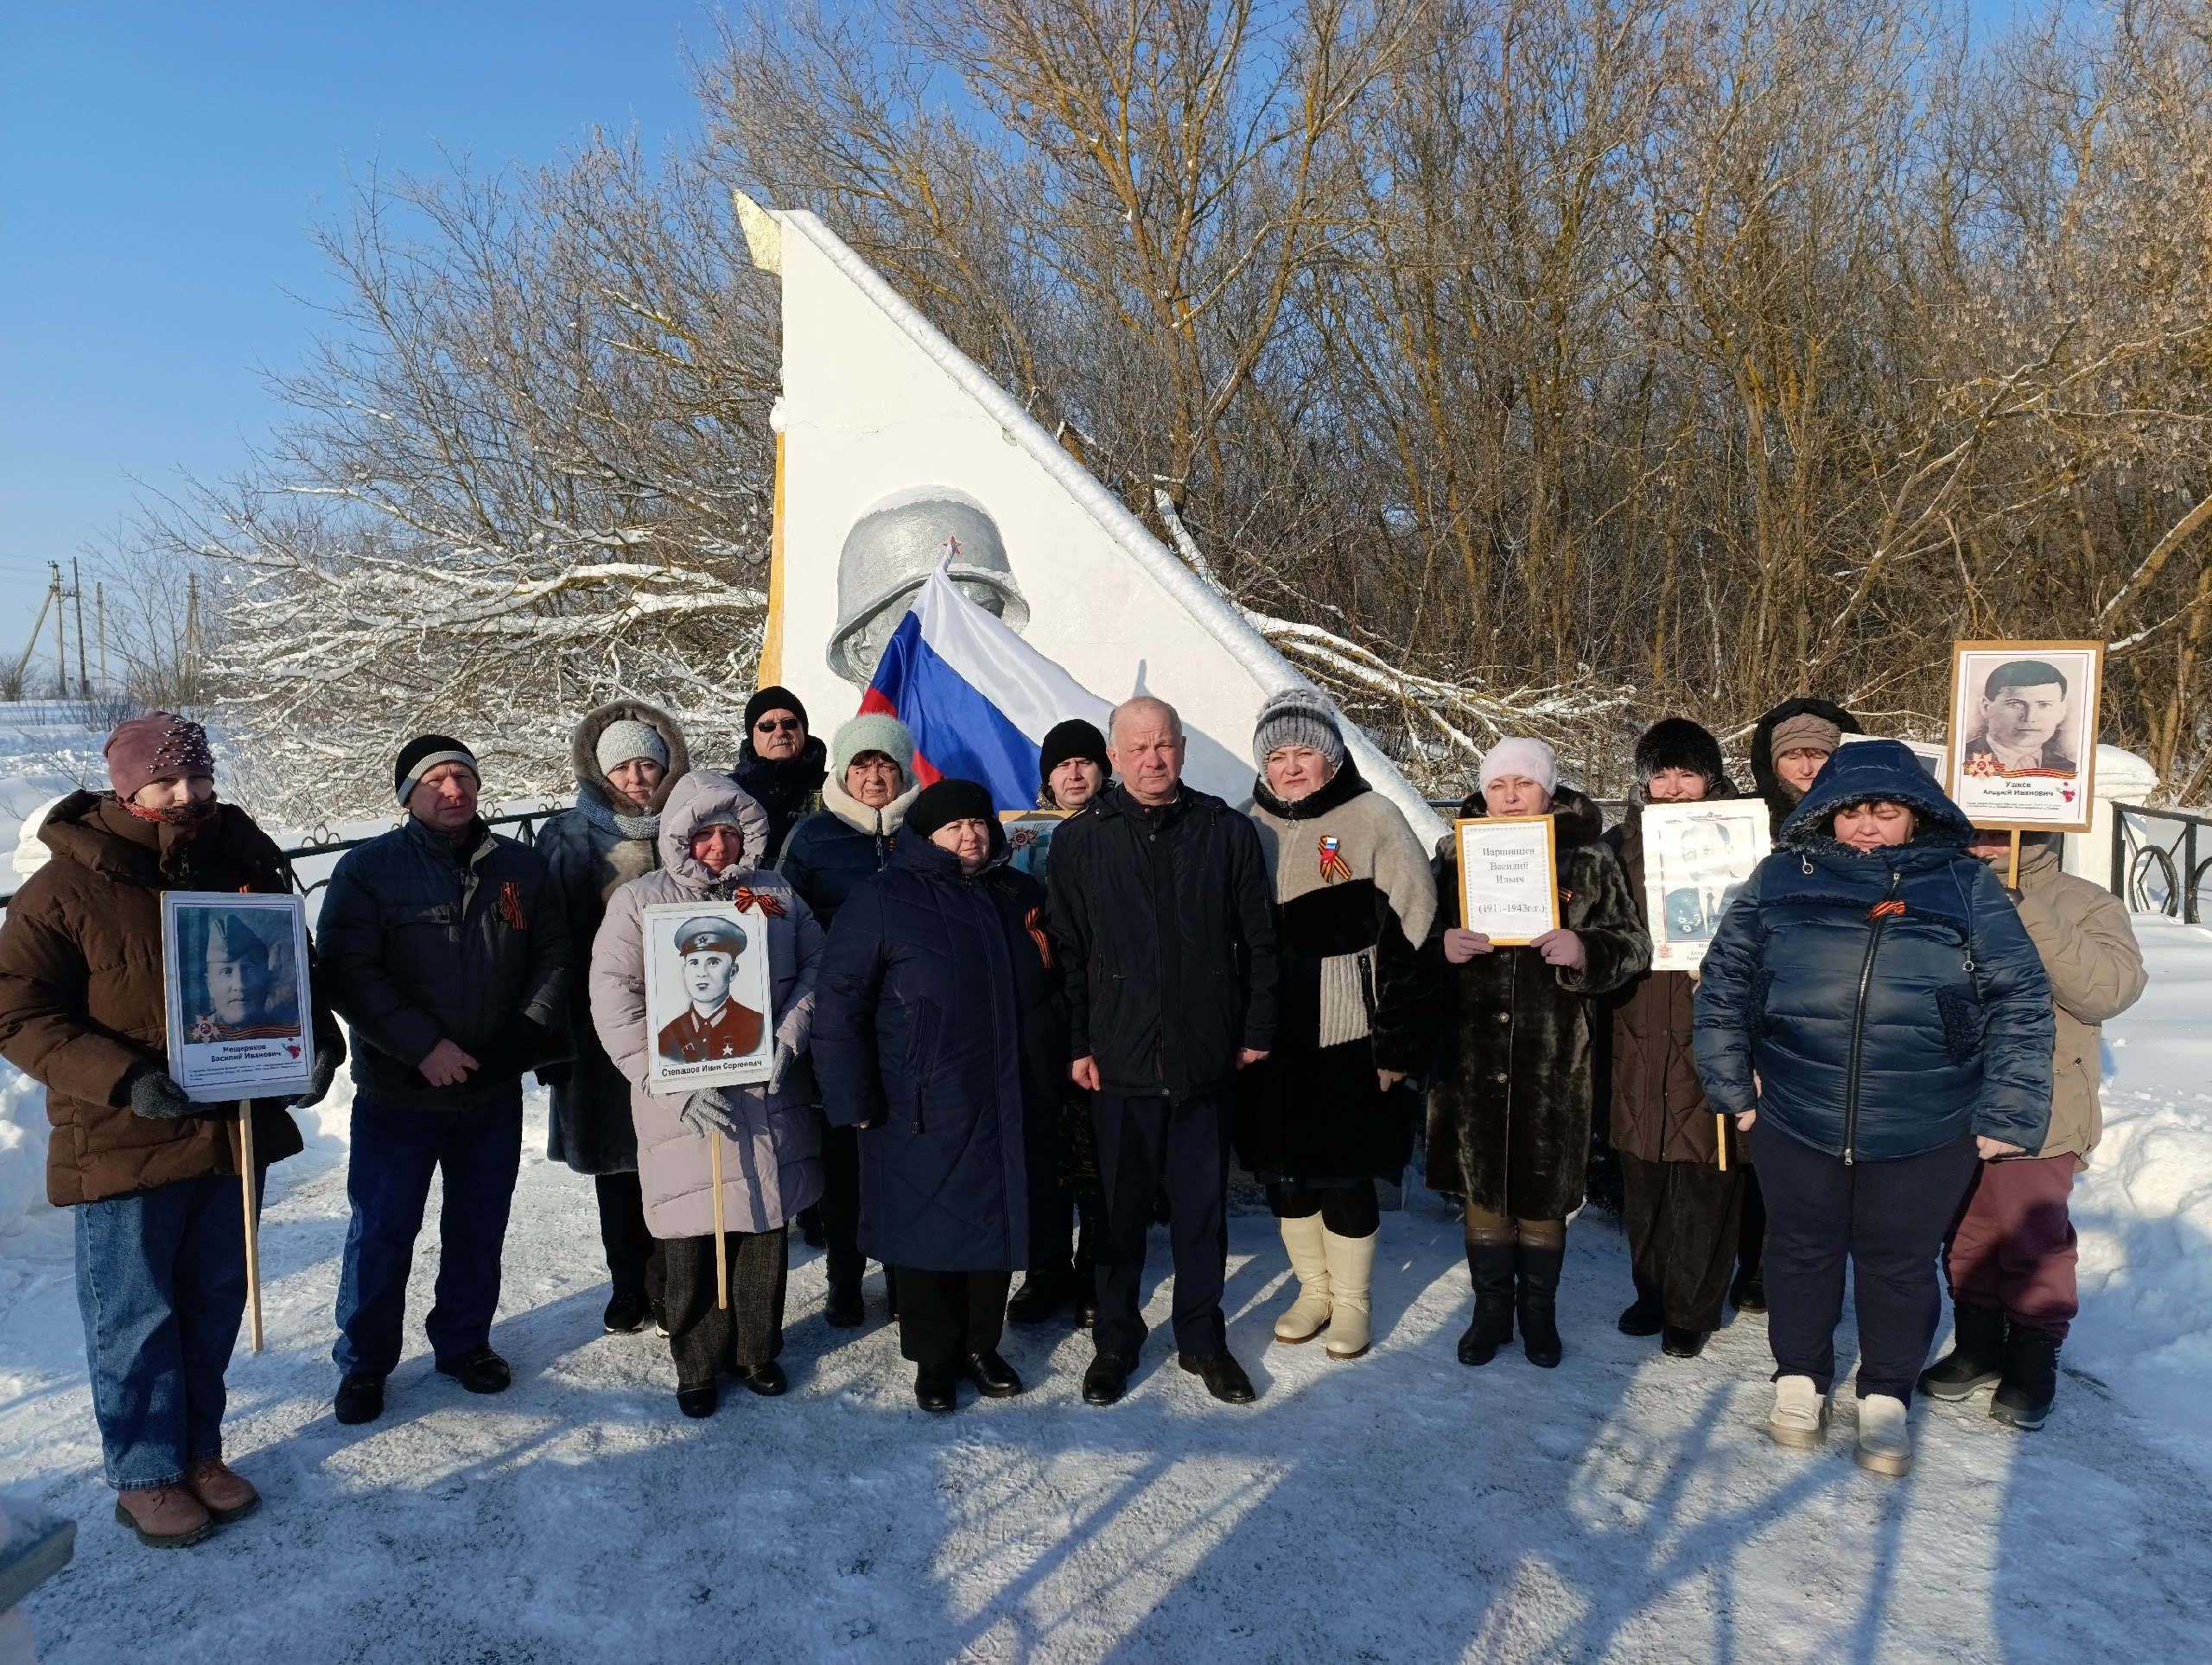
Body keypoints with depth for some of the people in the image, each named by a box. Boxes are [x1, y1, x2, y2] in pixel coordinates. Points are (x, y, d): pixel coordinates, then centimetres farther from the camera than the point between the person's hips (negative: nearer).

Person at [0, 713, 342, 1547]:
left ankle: (199, 1451, 34)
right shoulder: (68, 886, -11)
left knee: (213, 1305, 16)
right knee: (135, 1319, 8)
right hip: (122, 1142, -4)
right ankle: (145, 1476, 26)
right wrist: (124, 1080, -23)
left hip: (233, 1129, 4)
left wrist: (319, 1043, -7)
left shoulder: (245, 866, 3)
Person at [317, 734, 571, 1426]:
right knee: (381, 1232, 7)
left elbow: (553, 955, 6)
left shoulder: (522, 867, 4)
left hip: (495, 1089, 3)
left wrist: (532, 1030, -10)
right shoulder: (368, 869, -7)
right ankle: (363, 1362, 26)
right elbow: (347, 972, -14)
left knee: (479, 1227, 16)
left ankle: (464, 1341, 35)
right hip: (398, 1091, -3)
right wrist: (422, 1045, -21)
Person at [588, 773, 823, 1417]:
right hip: (683, 1106, -2)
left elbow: (816, 968, 8)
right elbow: (613, 1001, -8)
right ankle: (698, 1365, 26)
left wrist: (788, 1038, -8)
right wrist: (669, 1086, -16)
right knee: (692, 1246, 5)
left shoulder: (777, 895, 9)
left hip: (770, 1098, 3)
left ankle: (757, 1351, 32)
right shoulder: (638, 901, -1)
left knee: (766, 1229, 13)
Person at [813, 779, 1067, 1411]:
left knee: (1000, 1226, 14)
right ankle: (933, 1356, 28)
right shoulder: (883, 900, -7)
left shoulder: (1023, 896, 9)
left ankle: (981, 1345, 34)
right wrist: (854, 1101, -12)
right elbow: (839, 1006, -9)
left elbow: (1055, 991, 20)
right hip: (924, 1115, -4)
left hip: (1011, 1113, 5)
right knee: (928, 1236, 7)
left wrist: (1055, 1074, 15)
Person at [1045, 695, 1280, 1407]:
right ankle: (1116, 1338, 28)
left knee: (1203, 1205, 12)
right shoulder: (1080, 838, 1)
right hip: (1120, 1056, 0)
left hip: (1205, 1056, 1)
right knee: (1121, 1207, 11)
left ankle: (1201, 1337, 29)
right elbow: (1065, 950, 1)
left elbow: (1259, 939, 5)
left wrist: (1256, 1030, 3)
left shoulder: (1227, 831, 2)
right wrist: (1076, 1043, -2)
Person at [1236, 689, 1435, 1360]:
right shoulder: (1252, 828, 7)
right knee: (1282, 1168, 13)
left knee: (1345, 1173, 4)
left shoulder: (1373, 819, -7)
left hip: (1347, 1040, -4)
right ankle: (1313, 1290, 33)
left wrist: (1396, 1046, -10)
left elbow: (1410, 935, -9)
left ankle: (1351, 1301, 26)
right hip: (1271, 1038, 5)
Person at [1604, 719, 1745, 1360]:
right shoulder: (1622, 843, 9)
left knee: (1704, 1182, 3)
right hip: (1640, 1036, 3)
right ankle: (1653, 1294, 29)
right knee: (1642, 1180, 11)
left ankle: (1692, 1309, 19)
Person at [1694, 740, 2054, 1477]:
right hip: (1794, 1119, 1)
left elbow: (2021, 1001, 0)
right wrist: (1731, 1084, 2)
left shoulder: (1965, 886, -1)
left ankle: (1886, 1397, 36)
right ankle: (1800, 1377, 38)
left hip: (1925, 1133, 0)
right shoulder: (1783, 877, 0)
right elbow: (1723, 981, 5)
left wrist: (2006, 1116, -4)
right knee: (1802, 1250, 16)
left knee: (1899, 1264, 14)